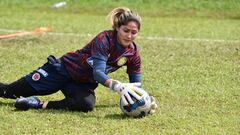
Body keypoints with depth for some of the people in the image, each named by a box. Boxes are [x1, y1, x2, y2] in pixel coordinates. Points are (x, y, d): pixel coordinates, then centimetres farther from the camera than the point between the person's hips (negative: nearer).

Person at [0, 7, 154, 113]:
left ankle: (40, 105, -18)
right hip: (64, 70, -4)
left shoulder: (133, 54, -11)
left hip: (84, 85, 4)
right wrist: (118, 86, -56)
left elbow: (136, 86, 0)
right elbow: (98, 72, -40)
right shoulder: (105, 39, -28)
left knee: (87, 104, -33)